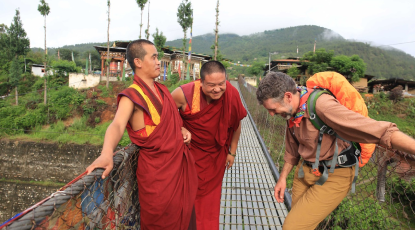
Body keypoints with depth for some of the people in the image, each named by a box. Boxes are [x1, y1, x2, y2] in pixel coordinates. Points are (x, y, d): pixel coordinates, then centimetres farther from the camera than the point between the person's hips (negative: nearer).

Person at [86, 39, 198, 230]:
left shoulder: (162, 90, 11)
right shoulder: (132, 96, -12)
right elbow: (117, 125, -29)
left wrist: (182, 129, 3)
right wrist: (107, 154, -47)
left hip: (181, 163, 7)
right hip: (157, 171, -7)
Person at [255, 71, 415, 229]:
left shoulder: (323, 106, -29)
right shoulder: (292, 110, -2)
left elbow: (381, 132, -31)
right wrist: (283, 177, 16)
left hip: (333, 177, -7)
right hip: (305, 170, 8)